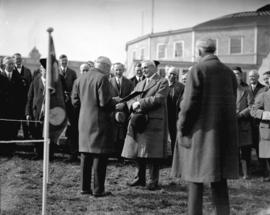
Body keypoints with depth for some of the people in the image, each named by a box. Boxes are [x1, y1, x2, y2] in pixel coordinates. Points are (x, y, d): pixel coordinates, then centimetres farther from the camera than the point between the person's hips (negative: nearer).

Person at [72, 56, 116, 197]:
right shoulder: (102, 78, -12)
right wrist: (115, 105, 0)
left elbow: (75, 101, 12)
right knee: (100, 155, -2)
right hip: (99, 122, -7)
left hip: (84, 122, 7)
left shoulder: (81, 78, 10)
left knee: (86, 155, 13)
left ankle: (85, 187, 17)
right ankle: (98, 190, 0)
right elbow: (105, 102, -19)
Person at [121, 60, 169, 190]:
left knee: (153, 153, -4)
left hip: (153, 121, -6)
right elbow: (130, 99, 13)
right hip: (137, 121, 6)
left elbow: (158, 99, -12)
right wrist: (133, 105, -10)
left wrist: (140, 103, -13)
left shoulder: (162, 82, 2)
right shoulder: (139, 84, 23)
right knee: (138, 151, 7)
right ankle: (140, 178, 18)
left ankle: (154, 181, 4)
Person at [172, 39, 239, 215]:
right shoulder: (229, 72, 7)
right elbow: (232, 103, 10)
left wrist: (182, 129, -5)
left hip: (202, 132, -5)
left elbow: (189, 103, -13)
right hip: (224, 133, 6)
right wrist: (225, 125, 17)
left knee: (196, 180, 2)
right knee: (219, 181, 11)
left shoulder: (198, 70, -10)